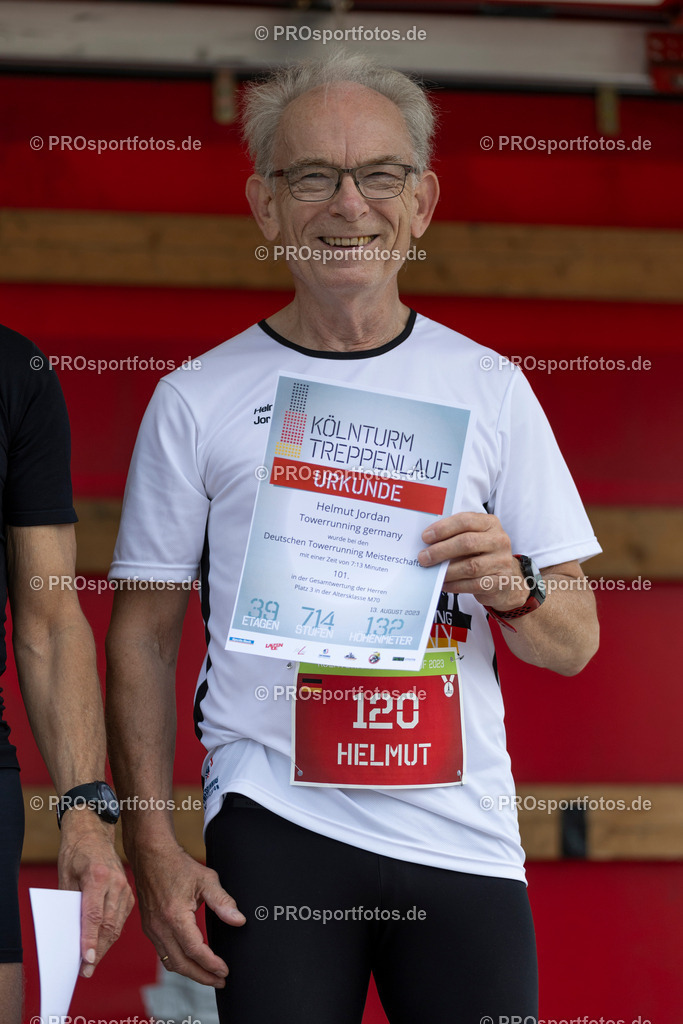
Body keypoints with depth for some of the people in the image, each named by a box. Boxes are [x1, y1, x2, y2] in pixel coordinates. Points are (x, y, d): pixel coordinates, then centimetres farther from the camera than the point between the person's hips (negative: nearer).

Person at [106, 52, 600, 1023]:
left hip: (464, 834, 2)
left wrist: (512, 586, -14)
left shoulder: (490, 388, 8)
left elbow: (575, 644, 9)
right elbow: (145, 632, 6)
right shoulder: (196, 402, 4)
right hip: (274, 825, -1)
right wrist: (153, 848, -3)